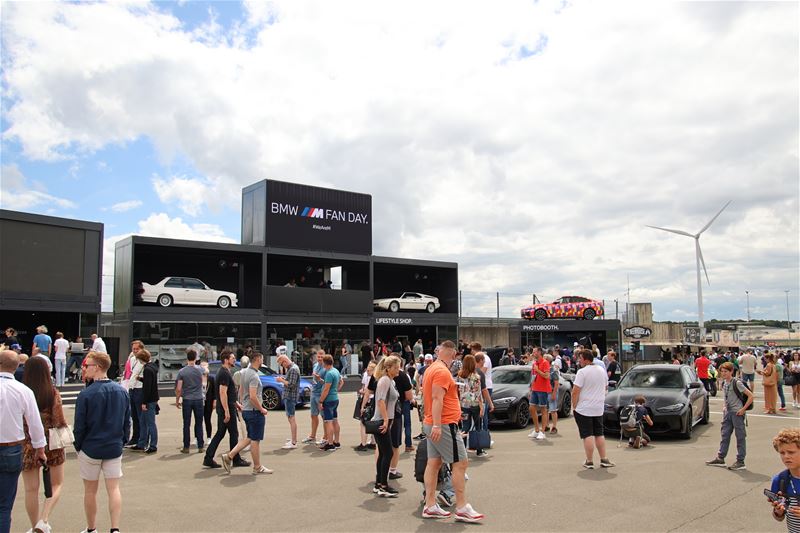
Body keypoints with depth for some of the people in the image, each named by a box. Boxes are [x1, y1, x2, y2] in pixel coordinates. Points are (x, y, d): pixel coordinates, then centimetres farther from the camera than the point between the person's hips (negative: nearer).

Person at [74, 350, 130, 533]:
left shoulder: (86, 394, -16)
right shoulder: (122, 391, -2)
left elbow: (79, 425, -10)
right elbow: (127, 421, 5)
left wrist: (78, 446, 5)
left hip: (90, 449, -3)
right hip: (114, 449, 3)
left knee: (90, 491, 13)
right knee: (114, 489, 7)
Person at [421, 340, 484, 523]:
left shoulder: (431, 369, 14)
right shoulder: (442, 371, -15)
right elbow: (437, 398, -23)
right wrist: (437, 425, -27)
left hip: (433, 425, 10)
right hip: (444, 425, -10)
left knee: (433, 463, 9)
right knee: (461, 463, -5)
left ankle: (430, 506, 12)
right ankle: (462, 508, -2)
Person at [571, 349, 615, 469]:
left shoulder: (582, 372, -17)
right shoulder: (602, 370, 7)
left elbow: (575, 391, -19)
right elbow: (606, 387, 20)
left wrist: (574, 406, -8)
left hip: (584, 409, -7)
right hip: (599, 408, 7)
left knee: (588, 435, -2)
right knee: (599, 434, 16)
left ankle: (589, 462, 2)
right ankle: (604, 459, 17)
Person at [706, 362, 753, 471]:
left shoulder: (737, 383, -13)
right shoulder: (724, 383, 9)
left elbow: (750, 396, -15)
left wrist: (743, 409, -15)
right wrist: (724, 407, 12)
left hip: (737, 412, -8)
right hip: (727, 412, 8)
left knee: (740, 437, 0)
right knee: (725, 435, 11)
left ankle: (740, 462, 4)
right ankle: (720, 458, 17)